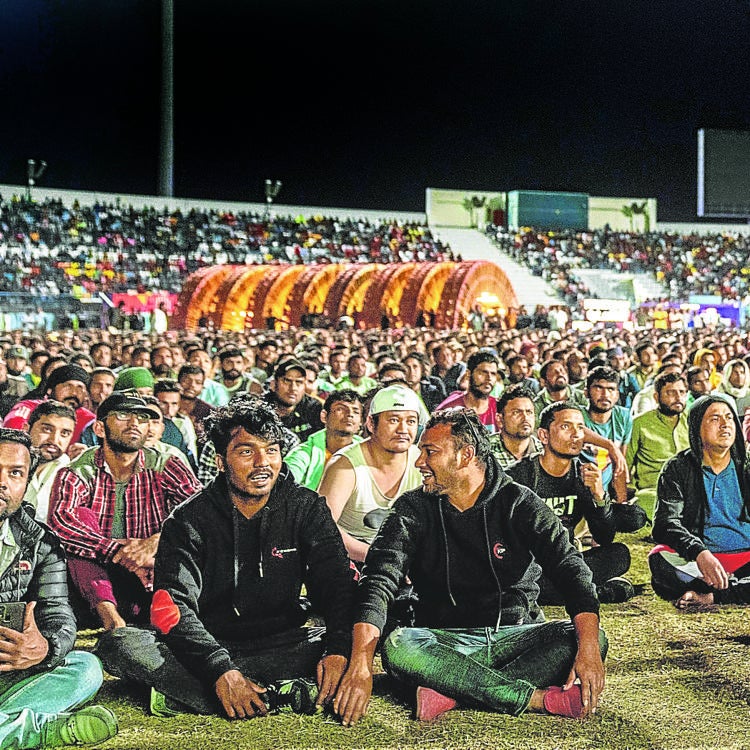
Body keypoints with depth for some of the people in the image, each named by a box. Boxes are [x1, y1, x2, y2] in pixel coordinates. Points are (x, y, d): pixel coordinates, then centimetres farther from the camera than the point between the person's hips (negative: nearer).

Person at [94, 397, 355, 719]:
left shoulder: (306, 508, 1)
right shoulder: (188, 520, -6)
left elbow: (337, 585, -9)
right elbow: (173, 605, -19)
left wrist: (338, 650, -30)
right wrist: (221, 671, -35)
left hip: (281, 643, 1)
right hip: (208, 643, -1)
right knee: (118, 645, -27)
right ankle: (275, 696, -39)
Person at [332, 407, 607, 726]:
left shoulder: (518, 503, -2)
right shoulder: (413, 509, -1)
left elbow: (570, 568, -13)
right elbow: (379, 580, -13)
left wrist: (588, 644, -31)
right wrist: (360, 665, -29)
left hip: (516, 637, 1)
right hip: (446, 642, 0)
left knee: (594, 639, -26)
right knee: (397, 646, -33)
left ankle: (451, 694, -35)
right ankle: (542, 699, -32)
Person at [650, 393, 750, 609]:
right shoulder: (678, 468, 5)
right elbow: (665, 523, -10)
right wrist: (699, 553, -29)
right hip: (698, 562, -2)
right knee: (659, 559, -33)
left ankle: (711, 596, -28)